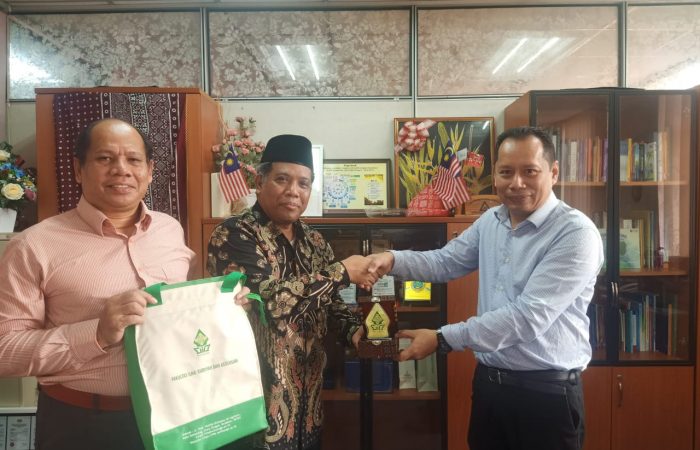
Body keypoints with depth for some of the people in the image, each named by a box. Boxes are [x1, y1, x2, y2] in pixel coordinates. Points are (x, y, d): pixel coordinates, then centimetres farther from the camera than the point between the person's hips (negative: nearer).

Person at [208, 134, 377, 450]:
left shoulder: (313, 241, 7)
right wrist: (342, 272, -19)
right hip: (257, 395, -6)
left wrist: (355, 331, -6)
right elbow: (270, 300, -27)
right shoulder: (234, 234, -14)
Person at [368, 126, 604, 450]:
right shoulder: (490, 221, 4)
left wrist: (442, 339, -23)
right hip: (488, 381, 6)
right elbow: (446, 261, 13)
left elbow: (529, 317, -24)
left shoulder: (576, 233, -18)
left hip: (546, 394, -6)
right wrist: (392, 260, -7)